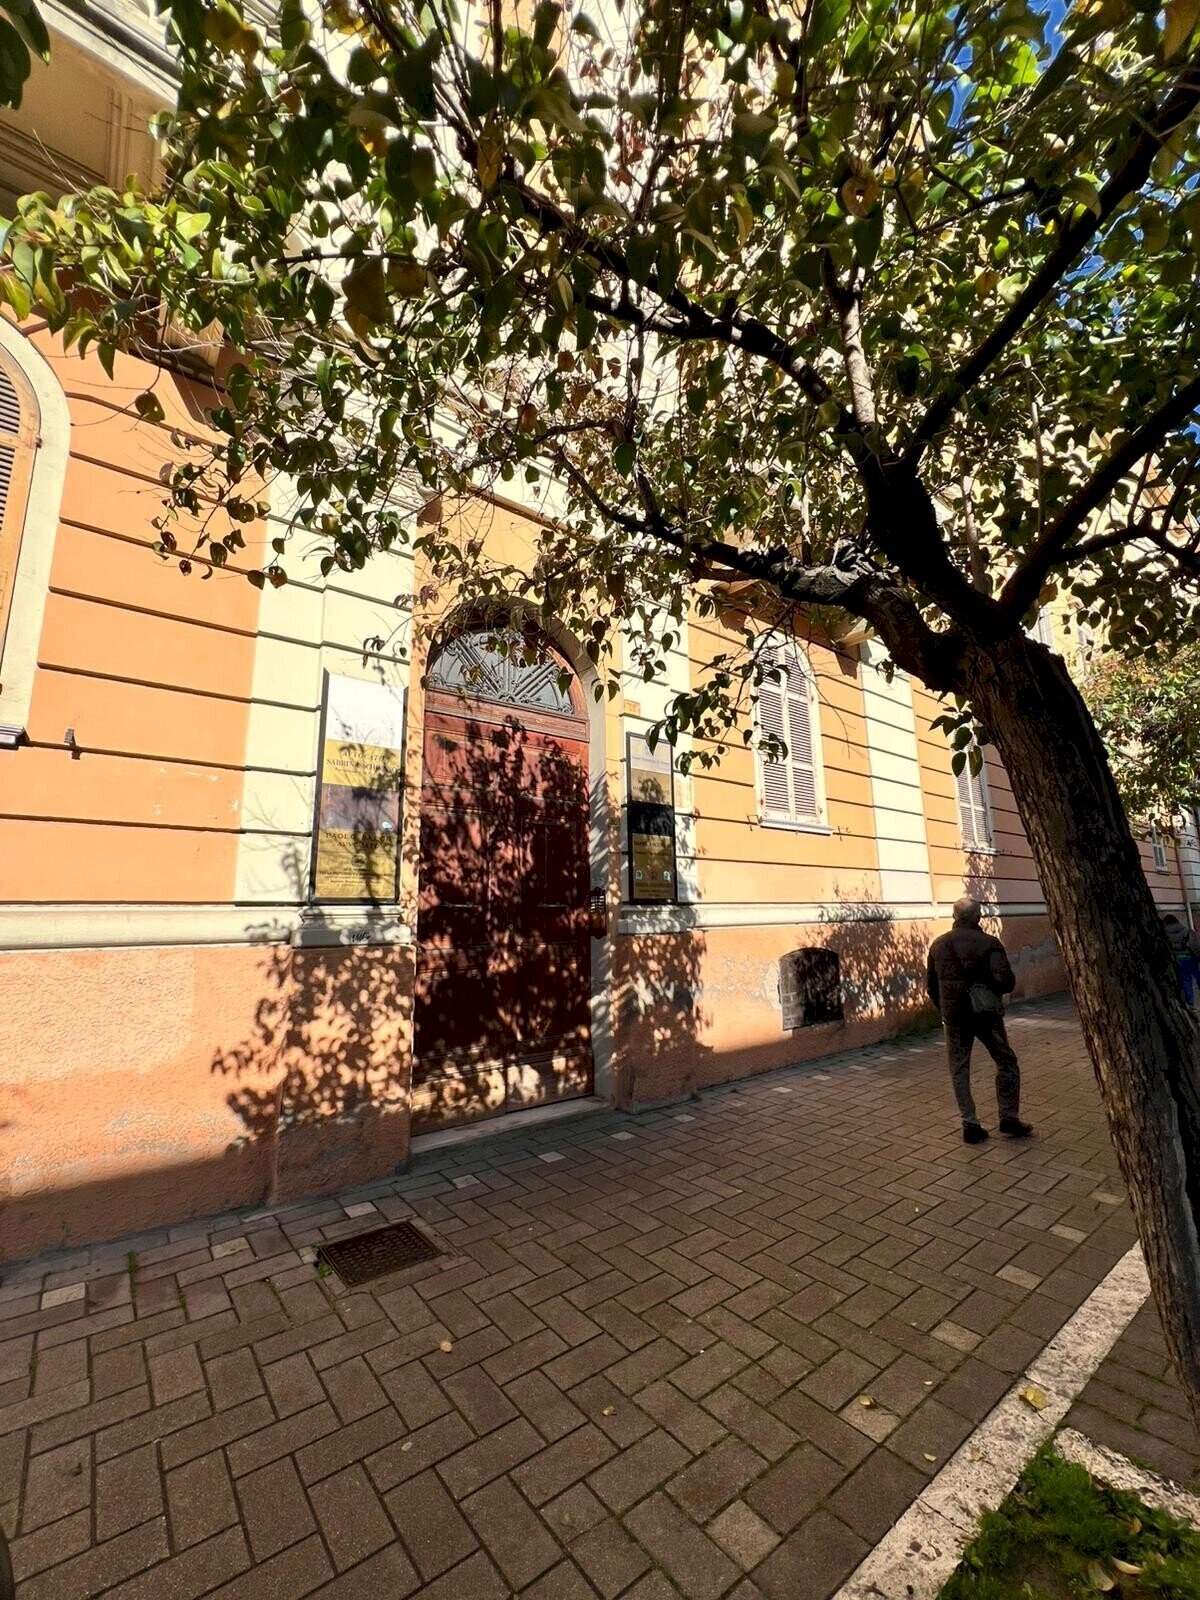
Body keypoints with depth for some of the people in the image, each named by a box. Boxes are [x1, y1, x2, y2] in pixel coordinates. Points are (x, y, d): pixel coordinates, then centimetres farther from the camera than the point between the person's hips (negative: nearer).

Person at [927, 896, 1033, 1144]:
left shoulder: (938, 945, 5)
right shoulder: (989, 943, -10)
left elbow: (931, 984, 11)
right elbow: (1006, 981, -18)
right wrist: (994, 989, 5)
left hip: (953, 1015, 3)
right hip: (985, 1012, -3)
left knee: (959, 1069, 10)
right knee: (1006, 1062, 16)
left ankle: (970, 1124, 11)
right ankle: (1009, 1117, 19)